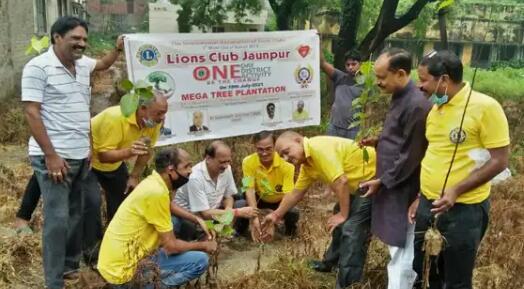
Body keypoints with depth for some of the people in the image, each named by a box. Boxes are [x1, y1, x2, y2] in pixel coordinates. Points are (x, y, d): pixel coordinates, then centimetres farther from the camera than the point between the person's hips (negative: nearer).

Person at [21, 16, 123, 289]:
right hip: (54, 157, -7)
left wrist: (118, 49, 15)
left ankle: (71, 267, 30)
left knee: (77, 215, 15)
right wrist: (51, 155, -20)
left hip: (81, 155, 8)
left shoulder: (82, 63, 11)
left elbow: (102, 64, 35)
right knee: (58, 220, -6)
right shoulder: (38, 67, -10)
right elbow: (32, 113, -15)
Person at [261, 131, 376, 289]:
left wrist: (343, 214, -17)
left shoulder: (317, 147, -24)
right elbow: (296, 192, 19)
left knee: (352, 230, -13)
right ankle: (332, 262, 41)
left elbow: (341, 181, -28)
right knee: (341, 224, 23)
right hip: (359, 183, 10)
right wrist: (276, 215, 22)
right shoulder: (307, 164, 7)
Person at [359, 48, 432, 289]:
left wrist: (382, 181, -15)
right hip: (391, 185, 10)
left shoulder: (417, 105, -23)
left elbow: (411, 155, -21)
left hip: (402, 189, -9)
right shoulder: (400, 98, 8)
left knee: (401, 249, 1)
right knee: (398, 246, 22)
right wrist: (378, 142, 5)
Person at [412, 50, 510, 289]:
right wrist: (421, 197, 14)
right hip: (428, 204, 7)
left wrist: (456, 191, -22)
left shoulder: (485, 107, -15)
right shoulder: (435, 109, 6)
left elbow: (499, 160, -16)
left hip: (463, 209, -7)